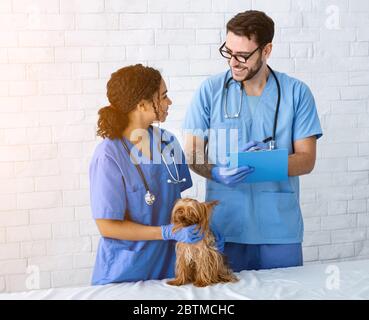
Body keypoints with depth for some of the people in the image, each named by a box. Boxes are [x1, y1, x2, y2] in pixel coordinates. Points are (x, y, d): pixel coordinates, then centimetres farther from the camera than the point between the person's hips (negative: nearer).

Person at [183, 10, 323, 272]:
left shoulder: (297, 93, -1)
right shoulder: (210, 91, -1)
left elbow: (306, 160, -2)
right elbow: (192, 154, 1)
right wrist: (217, 173, -20)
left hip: (280, 227, 1)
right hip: (224, 225, 0)